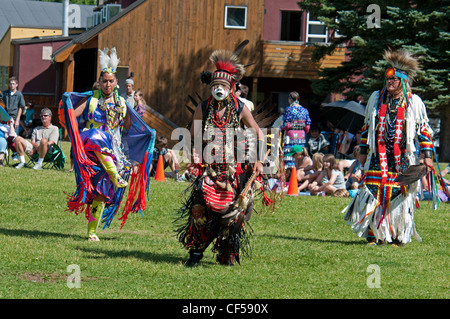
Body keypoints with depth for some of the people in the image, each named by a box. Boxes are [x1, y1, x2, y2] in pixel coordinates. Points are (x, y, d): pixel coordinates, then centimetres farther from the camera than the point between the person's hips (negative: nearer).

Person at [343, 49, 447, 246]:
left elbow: (424, 130, 5)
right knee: (374, 193, -6)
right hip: (378, 156, 2)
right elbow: (367, 126, 18)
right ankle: (374, 235, 1)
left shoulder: (414, 102, 2)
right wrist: (363, 151, 15)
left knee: (400, 195, -3)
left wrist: (427, 155, -2)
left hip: (403, 159, -2)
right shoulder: (376, 98, 11)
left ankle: (398, 236, 6)